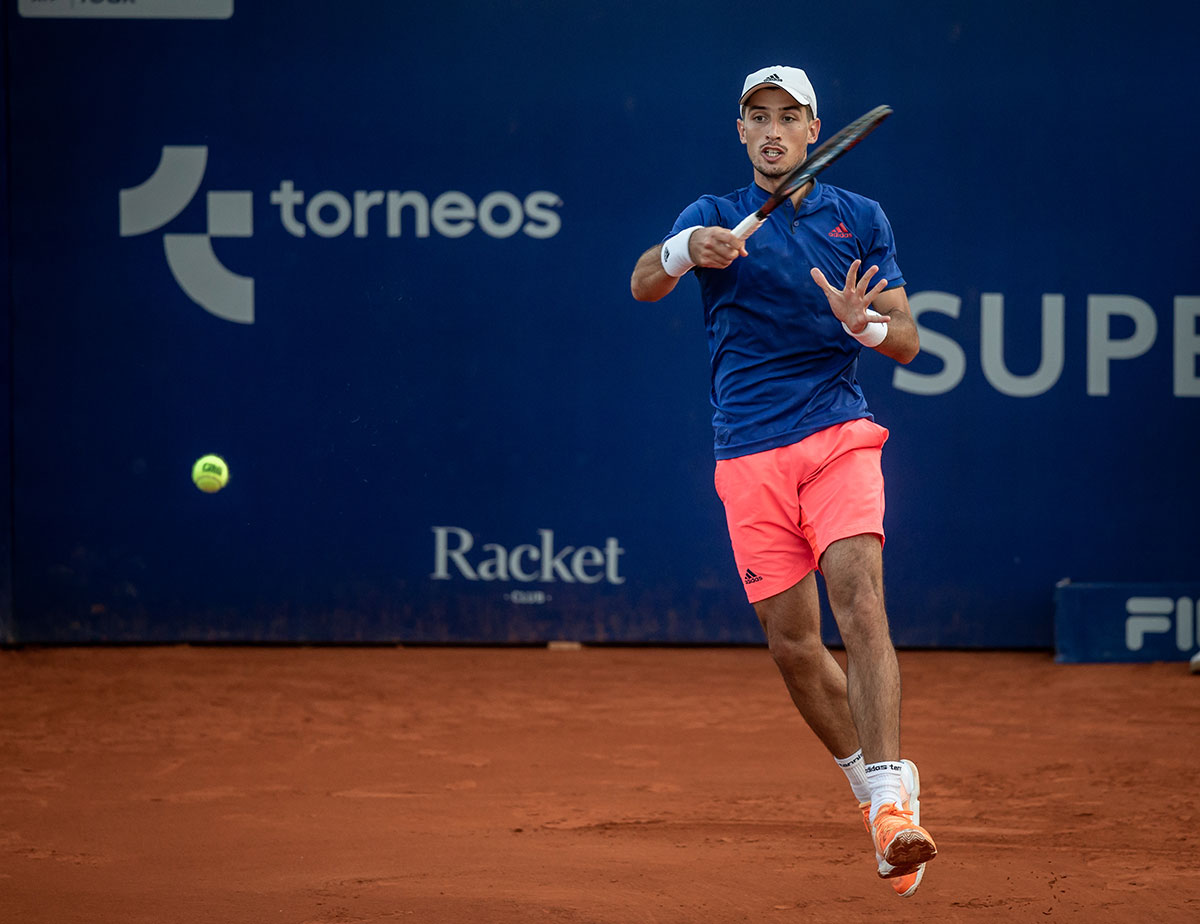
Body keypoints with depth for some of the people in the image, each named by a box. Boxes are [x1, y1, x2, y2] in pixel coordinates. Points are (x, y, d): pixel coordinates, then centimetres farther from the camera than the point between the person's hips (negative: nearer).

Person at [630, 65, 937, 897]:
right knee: (793, 643, 3)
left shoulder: (860, 219, 10)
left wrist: (865, 323, -16)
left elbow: (909, 341, 8)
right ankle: (871, 781, 24)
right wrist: (685, 251, -34)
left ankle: (895, 809, -28)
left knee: (860, 604, -21)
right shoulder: (717, 218, 8)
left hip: (839, 436, -1)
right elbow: (643, 285, -11)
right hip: (751, 455, 1)